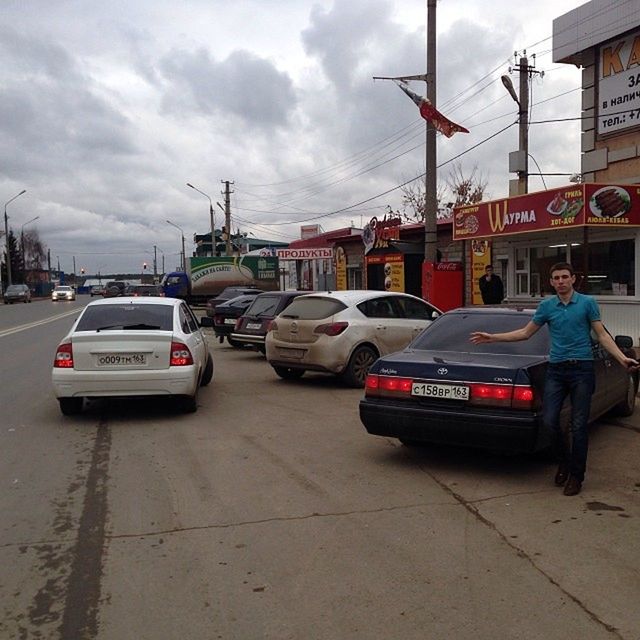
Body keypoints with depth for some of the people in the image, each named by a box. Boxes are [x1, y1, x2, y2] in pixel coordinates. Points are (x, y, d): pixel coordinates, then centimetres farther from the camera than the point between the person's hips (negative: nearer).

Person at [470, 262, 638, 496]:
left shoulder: (587, 303, 1)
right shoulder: (546, 306, 8)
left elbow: (602, 335, 0)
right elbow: (525, 332, 15)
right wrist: (492, 338, 11)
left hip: (582, 369, -2)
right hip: (556, 369, 3)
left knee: (578, 425, -1)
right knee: (549, 420, -4)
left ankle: (576, 475, 13)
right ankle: (564, 462, 22)